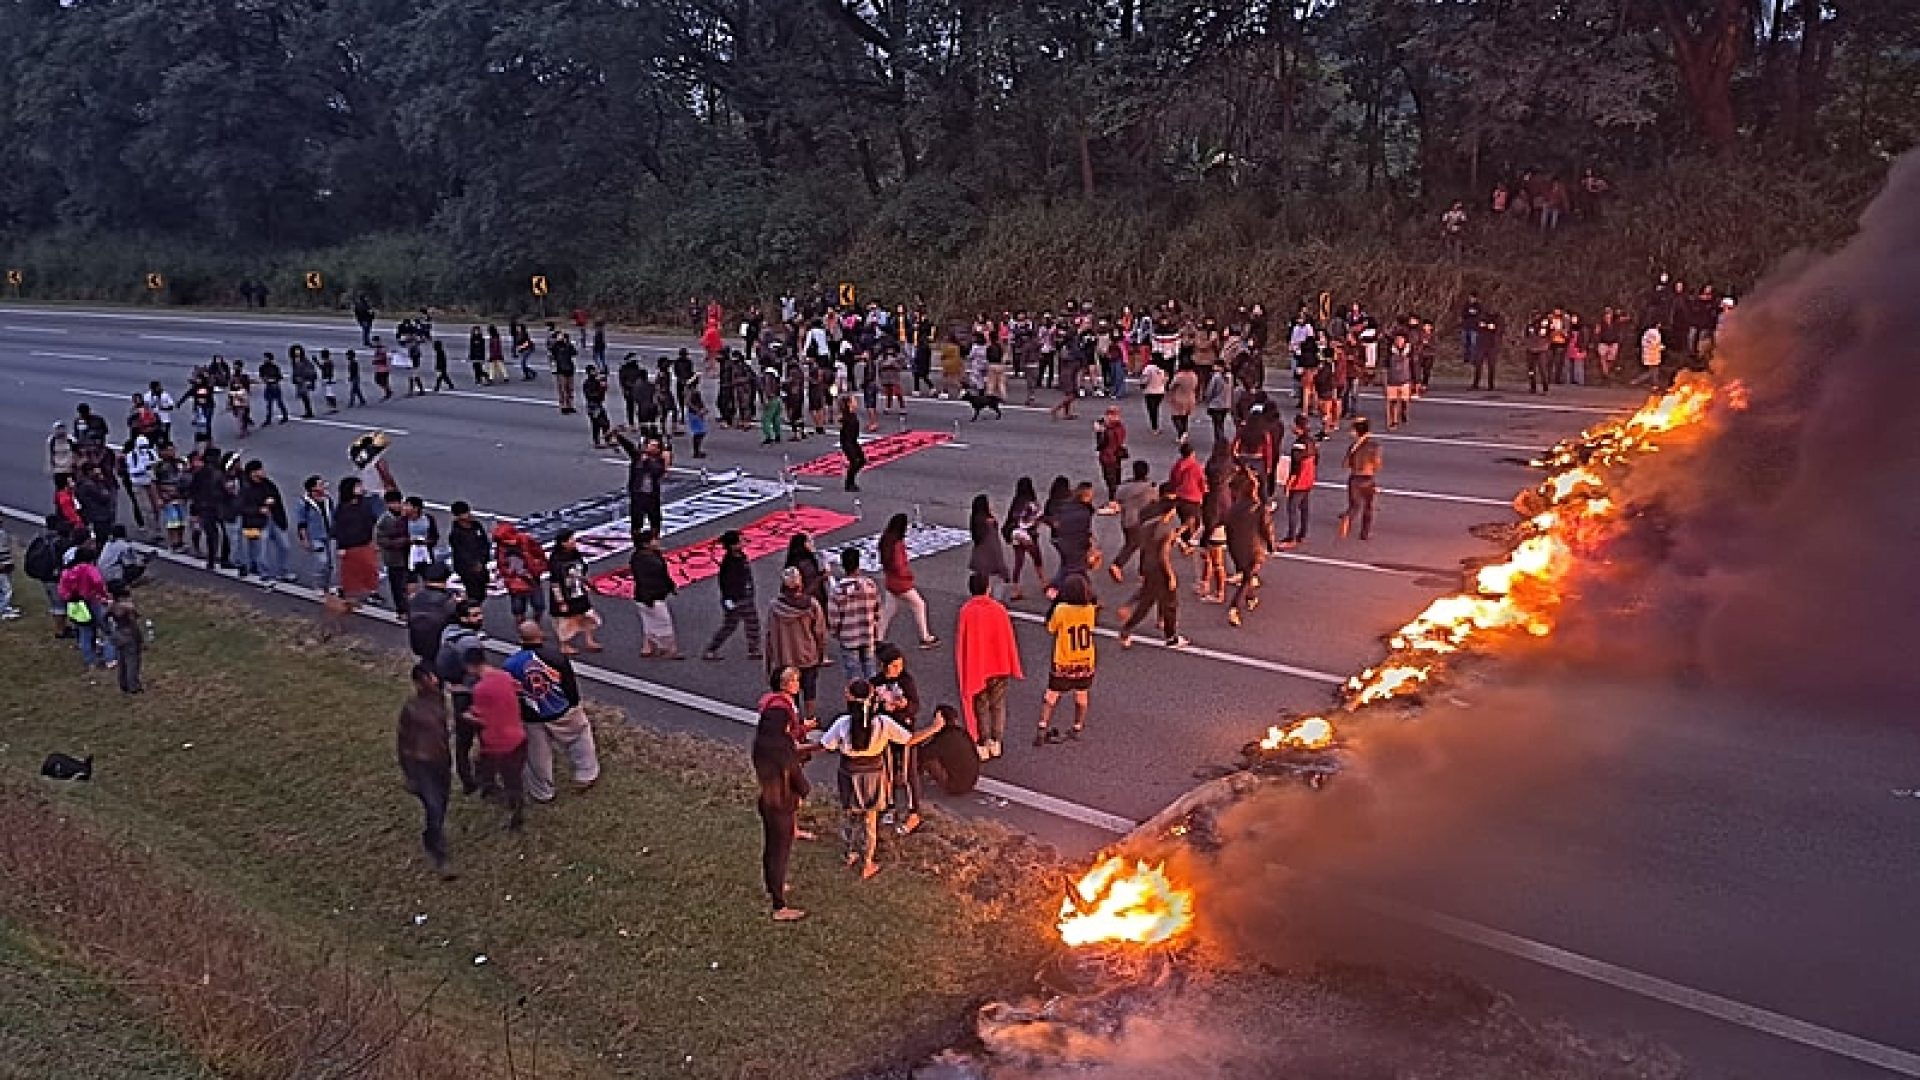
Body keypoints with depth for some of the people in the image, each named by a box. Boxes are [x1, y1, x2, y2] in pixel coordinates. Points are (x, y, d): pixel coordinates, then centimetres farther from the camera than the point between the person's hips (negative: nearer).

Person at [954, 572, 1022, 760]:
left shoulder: (966, 612, -14)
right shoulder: (999, 609, -9)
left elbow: (960, 642, -8)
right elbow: (1009, 639, -3)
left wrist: (960, 668, 4)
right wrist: (1012, 667, 9)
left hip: (976, 667, -1)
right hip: (1000, 666, 1)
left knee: (980, 707, 11)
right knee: (998, 705, 16)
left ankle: (983, 746, 12)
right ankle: (996, 744, 20)